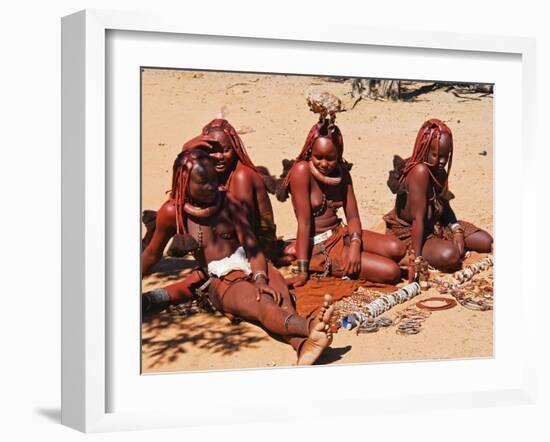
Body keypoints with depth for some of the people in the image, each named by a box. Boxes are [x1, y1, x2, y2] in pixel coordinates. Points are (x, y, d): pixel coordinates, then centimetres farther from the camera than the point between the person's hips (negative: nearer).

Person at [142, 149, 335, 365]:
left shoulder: (230, 202, 4)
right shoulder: (173, 213, 1)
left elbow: (251, 244, -3)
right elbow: (152, 255, 15)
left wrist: (260, 278, -21)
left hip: (251, 267, 3)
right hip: (219, 280, -3)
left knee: (278, 298, -34)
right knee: (261, 303, -36)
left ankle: (303, 346, -66)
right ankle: (310, 327, -68)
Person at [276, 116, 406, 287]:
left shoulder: (342, 172, 5)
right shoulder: (302, 171, -16)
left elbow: (353, 216, 2)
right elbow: (304, 222, -21)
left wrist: (355, 245, -19)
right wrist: (303, 271, -21)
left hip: (340, 234, 7)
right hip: (318, 246, -7)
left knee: (397, 249, -15)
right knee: (392, 272, -16)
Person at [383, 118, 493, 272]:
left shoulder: (439, 172, 1)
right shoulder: (420, 171, -28)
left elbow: (445, 206, 8)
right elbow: (417, 218, -31)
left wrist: (456, 230, -11)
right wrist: (416, 258, -32)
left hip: (438, 227, 9)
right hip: (411, 234, -8)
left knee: (486, 242, 2)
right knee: (449, 256, -36)